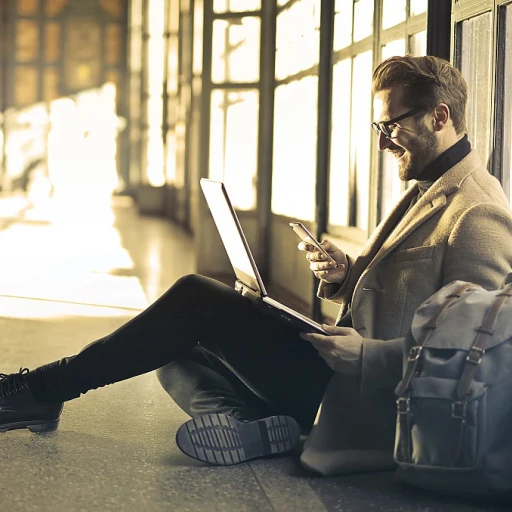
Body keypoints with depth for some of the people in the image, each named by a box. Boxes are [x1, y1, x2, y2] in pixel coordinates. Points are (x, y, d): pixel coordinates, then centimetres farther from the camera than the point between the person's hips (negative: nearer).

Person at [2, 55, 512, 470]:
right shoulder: (426, 191, 18)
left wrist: (370, 356, -26)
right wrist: (347, 275, 2)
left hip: (368, 394, -11)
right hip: (346, 371, 11)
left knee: (197, 299, -15)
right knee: (180, 359, 5)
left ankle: (44, 389, -6)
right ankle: (261, 428, -22)